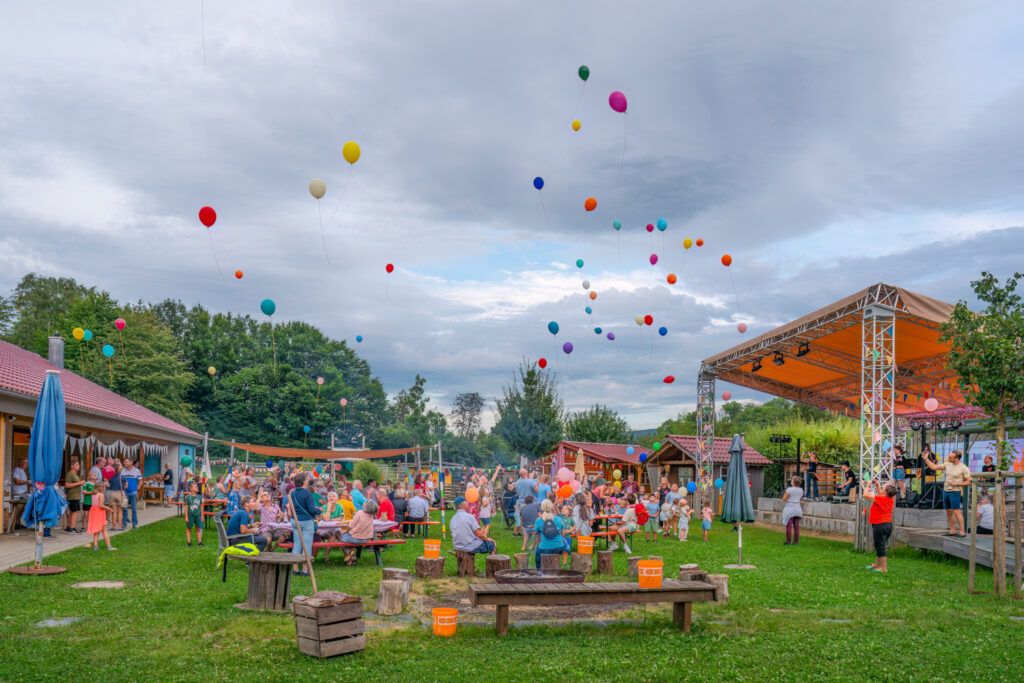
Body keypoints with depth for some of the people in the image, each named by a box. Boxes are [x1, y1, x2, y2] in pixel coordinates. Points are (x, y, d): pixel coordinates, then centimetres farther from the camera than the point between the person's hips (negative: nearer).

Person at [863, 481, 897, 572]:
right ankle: (877, 565, 31)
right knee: (880, 546, 19)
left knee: (880, 547, -2)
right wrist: (877, 486, 18)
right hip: (888, 524, 9)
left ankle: (884, 568, 0)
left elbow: (866, 495, -18)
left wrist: (868, 486, -5)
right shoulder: (891, 498, 3)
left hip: (880, 525, -9)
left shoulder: (880, 499, -21)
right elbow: (881, 494, 25)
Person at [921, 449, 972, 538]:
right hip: (945, 491, 7)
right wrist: (925, 459, 5)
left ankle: (962, 532, -7)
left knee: (957, 511, -10)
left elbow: (969, 481, -8)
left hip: (955, 492, -7)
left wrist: (957, 484, -16)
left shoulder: (963, 468, -9)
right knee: (949, 512, 10)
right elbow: (933, 467, 14)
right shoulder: (947, 464, 8)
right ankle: (952, 531, 17)